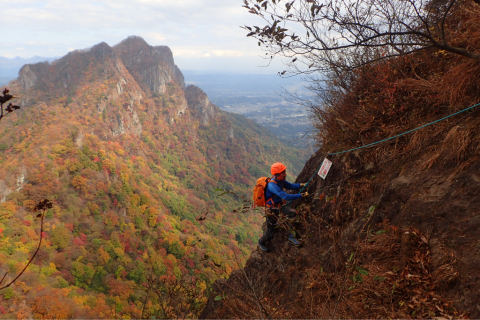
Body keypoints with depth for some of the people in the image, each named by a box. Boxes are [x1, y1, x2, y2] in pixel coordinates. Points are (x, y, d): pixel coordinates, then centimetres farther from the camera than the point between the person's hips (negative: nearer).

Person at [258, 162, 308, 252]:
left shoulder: (280, 180, -7)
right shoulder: (272, 185, -35)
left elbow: (290, 186, 7)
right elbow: (286, 197, -41)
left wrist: (301, 185, -10)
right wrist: (301, 195, -38)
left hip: (279, 205, 7)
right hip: (272, 210, -7)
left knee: (292, 213, -17)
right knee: (271, 230, 6)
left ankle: (290, 236, -1)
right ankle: (261, 242, 37)